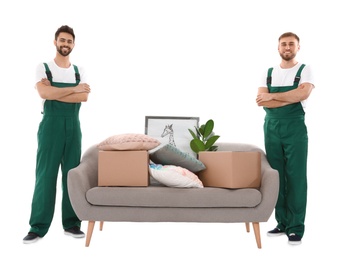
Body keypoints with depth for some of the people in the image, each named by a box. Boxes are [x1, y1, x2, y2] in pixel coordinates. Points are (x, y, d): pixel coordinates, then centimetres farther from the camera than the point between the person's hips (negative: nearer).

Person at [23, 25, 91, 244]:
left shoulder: (79, 71, 12)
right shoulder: (43, 68, 3)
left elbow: (84, 97, -5)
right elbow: (44, 93, -16)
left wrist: (55, 93, -12)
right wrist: (73, 89, -11)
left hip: (73, 126, 3)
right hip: (51, 125, -3)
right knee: (45, 174, -4)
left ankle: (71, 223, 13)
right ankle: (38, 227, 1)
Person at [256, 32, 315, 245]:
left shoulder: (305, 70, 3)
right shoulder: (269, 73, 11)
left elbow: (303, 94, -16)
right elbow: (262, 101, -4)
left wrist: (272, 96, -10)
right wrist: (292, 97, -11)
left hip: (295, 128, -3)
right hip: (271, 128, 3)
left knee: (296, 177, -4)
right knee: (276, 176, 5)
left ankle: (296, 227, 1)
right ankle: (282, 223, 15)